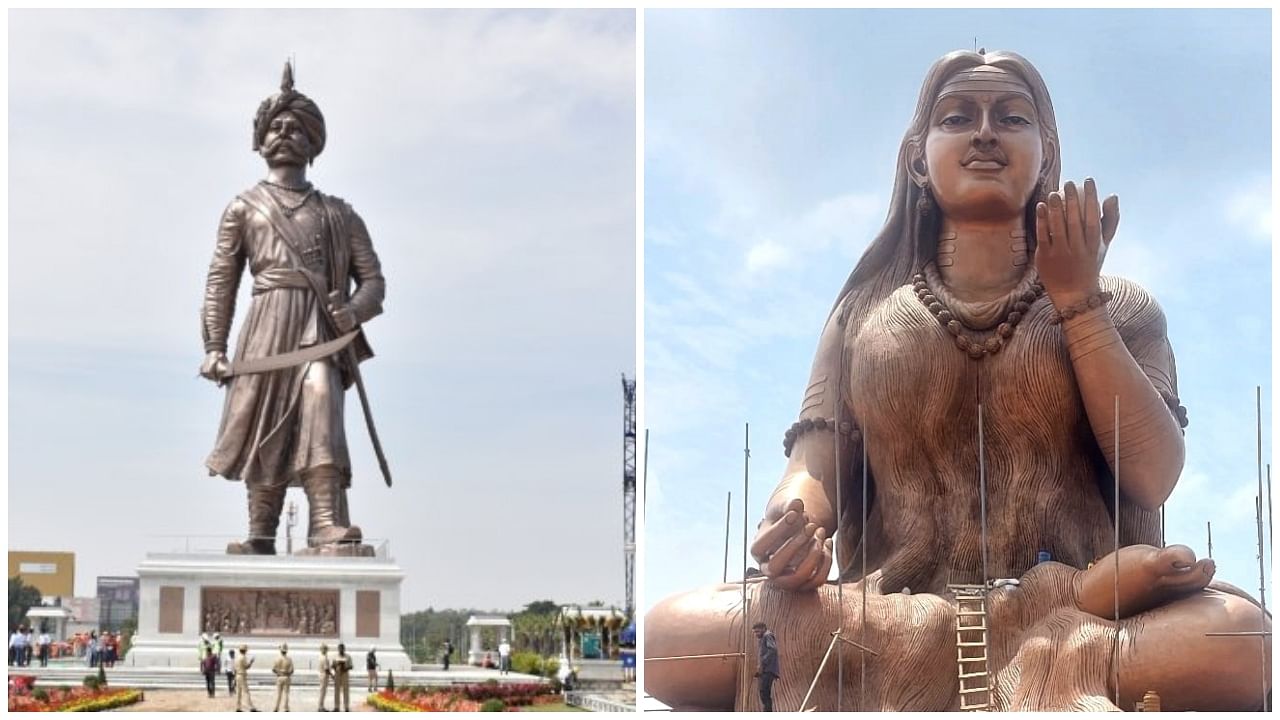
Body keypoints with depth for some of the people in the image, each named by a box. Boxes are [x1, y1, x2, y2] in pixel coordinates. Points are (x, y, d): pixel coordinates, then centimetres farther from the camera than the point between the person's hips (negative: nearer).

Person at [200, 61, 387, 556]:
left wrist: (354, 311, -10)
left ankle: (326, 523, -33)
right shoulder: (244, 208, 18)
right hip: (267, 324, 0)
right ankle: (260, 538, 7)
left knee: (320, 404, -23)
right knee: (263, 429, -2)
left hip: (321, 329, 0)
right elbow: (221, 281, 12)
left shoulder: (337, 214, 20)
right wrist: (214, 347, 1)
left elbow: (373, 279, 13)